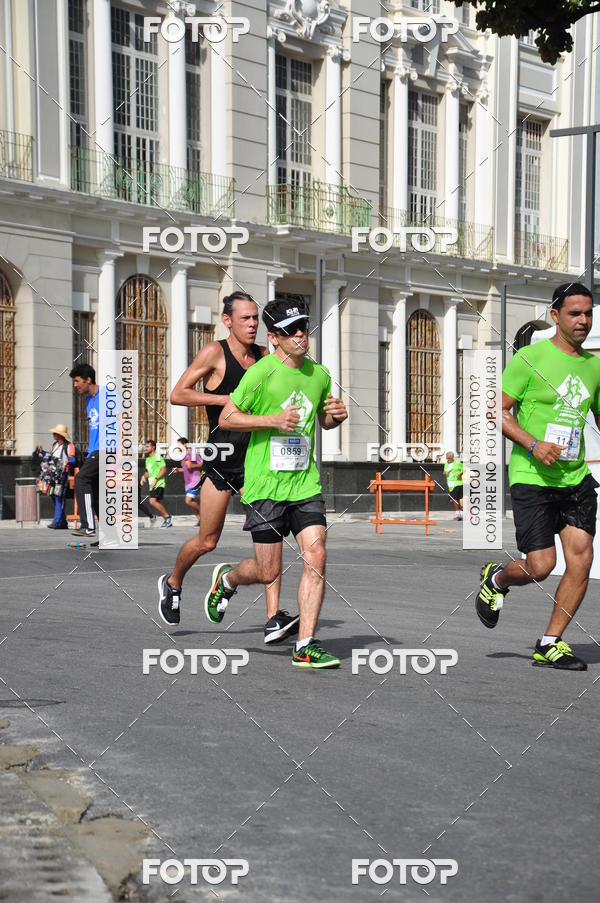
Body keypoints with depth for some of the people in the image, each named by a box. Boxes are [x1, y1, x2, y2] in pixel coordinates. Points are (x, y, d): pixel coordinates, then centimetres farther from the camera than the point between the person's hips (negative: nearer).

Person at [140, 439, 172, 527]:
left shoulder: (157, 456, -7)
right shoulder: (147, 459, 19)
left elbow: (164, 469, -15)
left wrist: (156, 479, -22)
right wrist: (144, 476, 9)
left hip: (159, 484, -9)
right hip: (152, 485, 9)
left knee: (152, 501, -22)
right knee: (158, 504, 7)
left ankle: (167, 516, -12)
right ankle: (167, 521, 16)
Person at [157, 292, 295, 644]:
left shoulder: (265, 356, 10)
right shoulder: (214, 353, -6)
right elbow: (178, 394, -11)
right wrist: (226, 399, -17)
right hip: (222, 459, -4)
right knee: (207, 541, 6)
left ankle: (274, 618, -13)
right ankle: (172, 582, 36)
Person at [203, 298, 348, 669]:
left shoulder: (320, 374, 8)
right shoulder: (261, 373, -10)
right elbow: (226, 418, -7)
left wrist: (337, 416, 1)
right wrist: (273, 420, -18)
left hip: (306, 482, 5)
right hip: (266, 483, -5)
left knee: (316, 557, -8)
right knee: (268, 571, 1)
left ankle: (305, 645, -1)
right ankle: (226, 579, 36)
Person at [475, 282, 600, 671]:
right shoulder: (531, 358, -6)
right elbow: (498, 411, -7)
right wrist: (533, 444, -19)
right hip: (532, 478, -5)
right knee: (540, 566, -8)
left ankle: (551, 643, 6)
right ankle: (496, 580, 27)